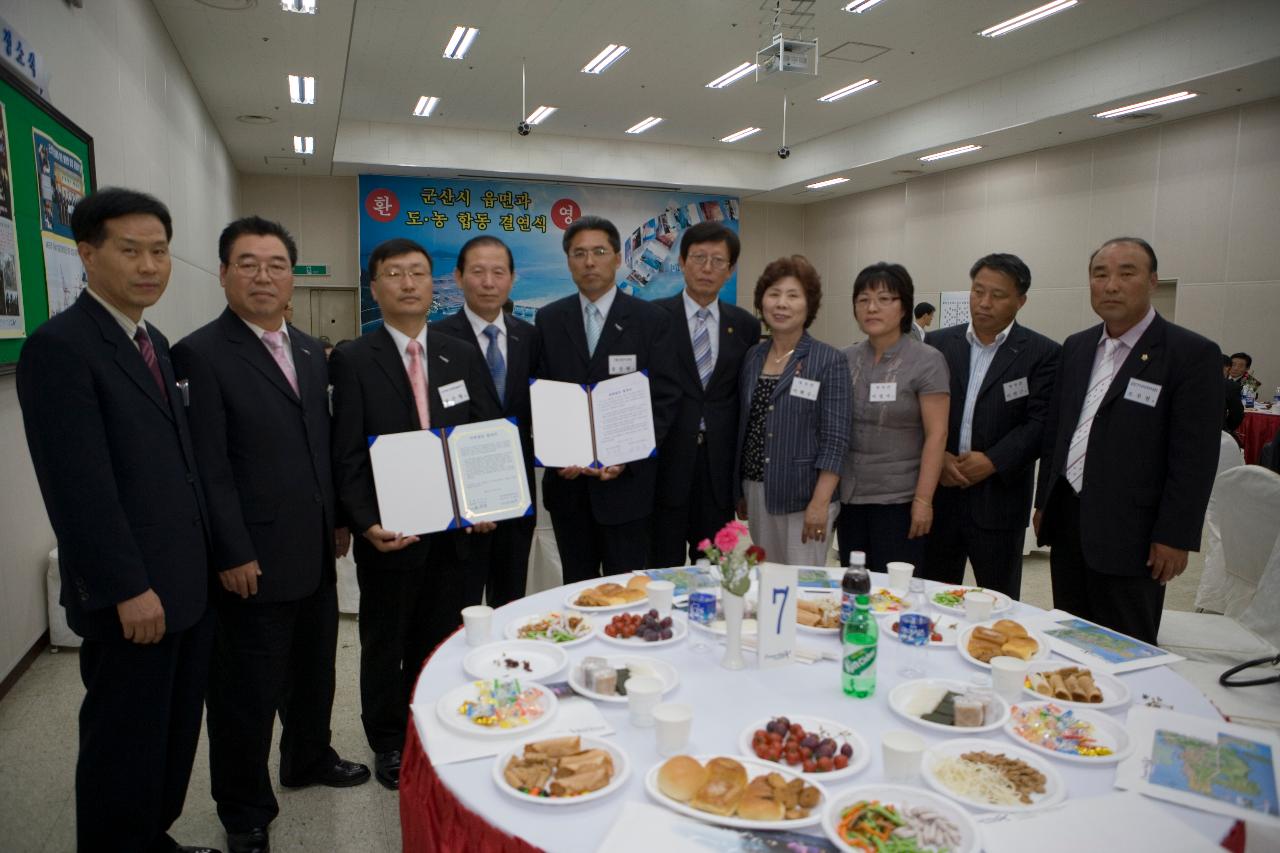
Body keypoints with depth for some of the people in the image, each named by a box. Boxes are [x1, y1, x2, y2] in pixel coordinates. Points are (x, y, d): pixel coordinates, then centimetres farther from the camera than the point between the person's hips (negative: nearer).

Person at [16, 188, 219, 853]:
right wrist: (129, 588, -19)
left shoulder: (153, 342, 11)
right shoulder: (59, 346, -16)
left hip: (185, 580, 8)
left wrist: (203, 557, 12)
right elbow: (79, 488, -20)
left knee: (176, 729, 19)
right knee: (124, 742, 9)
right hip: (132, 596, -8)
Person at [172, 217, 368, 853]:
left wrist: (339, 519, 12)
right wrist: (232, 555, -16)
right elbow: (208, 467, -15)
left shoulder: (310, 351, 10)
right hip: (252, 561, -7)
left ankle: (309, 759, 45)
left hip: (315, 553, 7)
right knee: (248, 693, 8)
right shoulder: (201, 354, -12)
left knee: (314, 670, 22)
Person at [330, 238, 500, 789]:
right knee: (385, 644, 14)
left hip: (454, 530, 3)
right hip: (389, 533, -3)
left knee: (438, 642, 17)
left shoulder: (464, 357, 6)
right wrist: (366, 522, -19)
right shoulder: (352, 360, -5)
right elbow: (346, 455, -8)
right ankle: (388, 745, 33)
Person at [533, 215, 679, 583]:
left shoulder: (652, 320, -1)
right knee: (577, 585, 14)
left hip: (626, 479, -2)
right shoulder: (548, 319, 7)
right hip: (566, 480, 3)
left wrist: (627, 458, -14)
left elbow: (663, 399, -4)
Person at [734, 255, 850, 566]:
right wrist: (741, 492, 12)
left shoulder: (828, 361, -7)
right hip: (756, 493, 5)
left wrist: (820, 503, -17)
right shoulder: (752, 357, 7)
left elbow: (835, 439, -11)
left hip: (803, 497, -5)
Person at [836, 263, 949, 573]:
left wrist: (923, 500, -14)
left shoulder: (927, 361, -7)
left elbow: (936, 435, -10)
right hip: (848, 497, 4)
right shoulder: (845, 359, 5)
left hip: (899, 500, -4)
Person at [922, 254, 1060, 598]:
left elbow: (1041, 422, -9)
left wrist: (993, 461, -18)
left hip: (999, 499, -2)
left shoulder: (1042, 353, -2)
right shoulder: (938, 344, 6)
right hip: (938, 494, 2)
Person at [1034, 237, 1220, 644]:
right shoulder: (1076, 347, 9)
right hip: (1067, 520, 5)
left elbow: (1195, 456, -11)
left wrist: (1175, 536, -13)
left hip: (1129, 534, -5)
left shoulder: (1191, 354, -9)